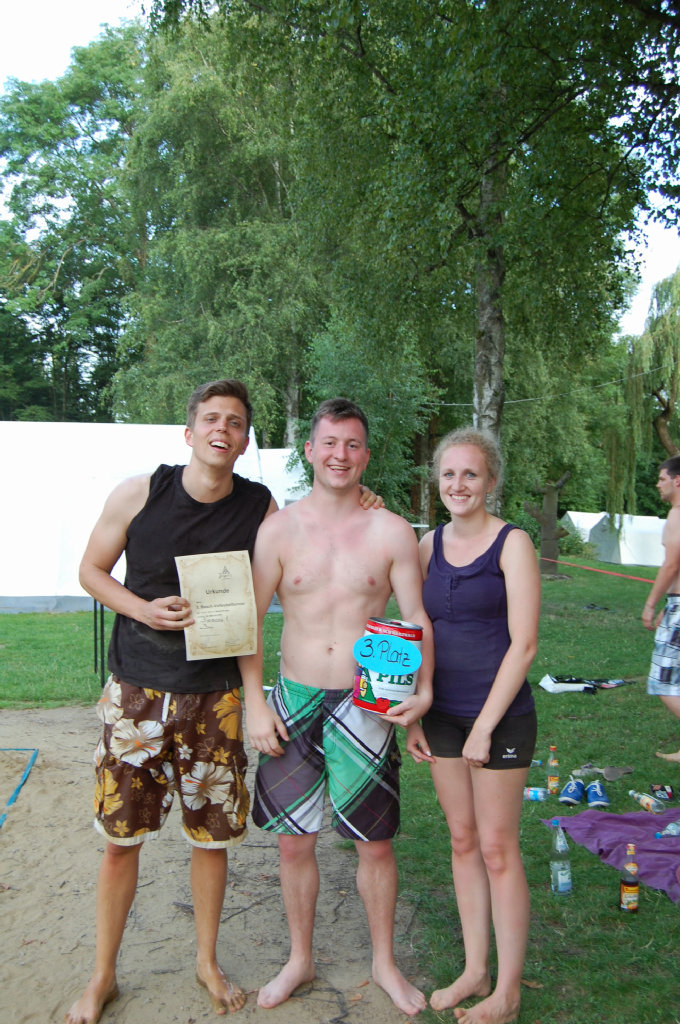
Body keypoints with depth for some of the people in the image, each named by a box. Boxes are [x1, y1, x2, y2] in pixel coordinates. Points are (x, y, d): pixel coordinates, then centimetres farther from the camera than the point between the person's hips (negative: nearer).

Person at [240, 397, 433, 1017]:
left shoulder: (393, 532, -3)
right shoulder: (279, 530, -2)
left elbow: (418, 618, -1)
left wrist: (423, 688, -16)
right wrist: (255, 703, -5)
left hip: (365, 707, -1)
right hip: (294, 702, 1)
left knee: (376, 845, 10)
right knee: (293, 842, 12)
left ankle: (384, 963, 35)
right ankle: (300, 959, 36)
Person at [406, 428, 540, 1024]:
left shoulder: (512, 544, -10)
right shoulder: (429, 545, 6)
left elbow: (523, 644, -13)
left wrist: (485, 726, -15)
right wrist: (413, 715, 6)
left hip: (500, 717, -5)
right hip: (443, 714, 5)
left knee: (498, 849, 4)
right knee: (463, 842, 14)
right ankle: (475, 971, 30)